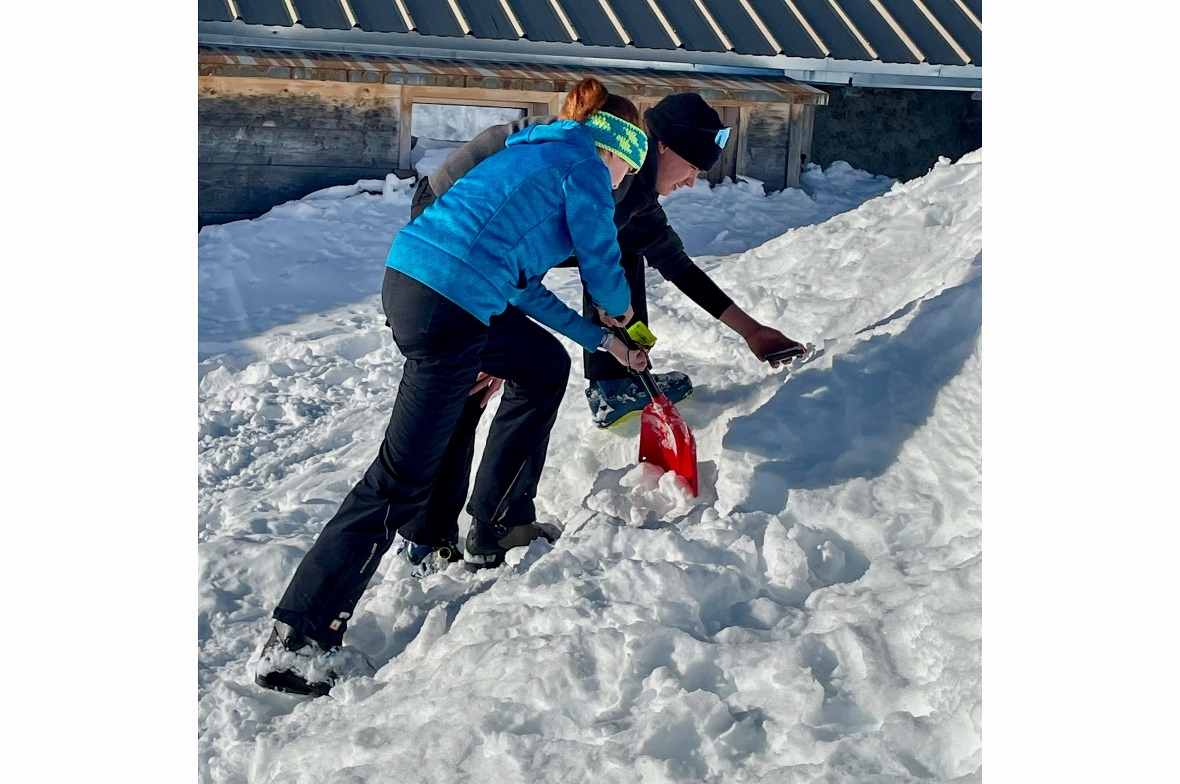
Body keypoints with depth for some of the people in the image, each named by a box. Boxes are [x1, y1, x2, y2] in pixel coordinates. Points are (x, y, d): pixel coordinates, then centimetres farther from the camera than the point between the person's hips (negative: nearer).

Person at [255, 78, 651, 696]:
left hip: (408, 276, 10)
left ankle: (500, 528, 31)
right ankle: (295, 643, -3)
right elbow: (600, 260, 6)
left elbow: (523, 288, 28)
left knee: (546, 366, 27)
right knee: (403, 474, -6)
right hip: (447, 306, -10)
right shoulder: (584, 166, 2)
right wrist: (618, 309, 30)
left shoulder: (535, 154, 28)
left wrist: (600, 339, 32)